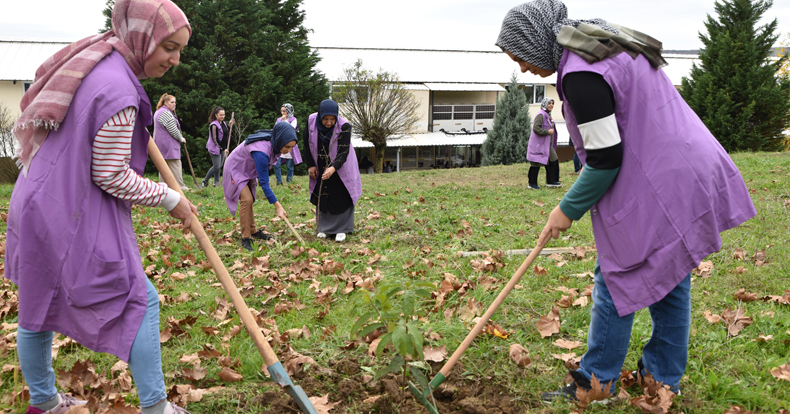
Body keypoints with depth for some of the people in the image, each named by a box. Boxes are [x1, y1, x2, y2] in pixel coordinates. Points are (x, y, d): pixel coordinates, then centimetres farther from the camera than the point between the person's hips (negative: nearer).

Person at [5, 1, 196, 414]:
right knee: (141, 302, -1)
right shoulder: (118, 91, -24)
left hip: (39, 206, 10)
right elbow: (111, 176, -20)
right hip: (75, 221, -10)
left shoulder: (93, 60, 7)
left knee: (39, 306, 19)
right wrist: (170, 199, -10)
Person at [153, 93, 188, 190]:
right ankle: (180, 187, -9)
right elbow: (173, 131, -17)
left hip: (161, 144, 11)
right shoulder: (166, 113, -16)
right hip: (168, 144, -11)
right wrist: (181, 139, -2)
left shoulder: (158, 112, 20)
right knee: (175, 165, -9)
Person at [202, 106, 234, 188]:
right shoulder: (213, 125, -15)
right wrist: (223, 149, -19)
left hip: (223, 148, 7)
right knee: (216, 166, -8)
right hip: (215, 148, -7)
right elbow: (215, 139, -17)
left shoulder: (223, 123, 10)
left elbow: (226, 134, 19)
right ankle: (205, 181, 8)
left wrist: (230, 125, 6)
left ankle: (216, 182, 13)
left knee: (220, 166, 7)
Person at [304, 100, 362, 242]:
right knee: (321, 196, 9)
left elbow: (343, 152, -31)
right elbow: (307, 144, -3)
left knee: (341, 197, -1)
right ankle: (324, 228, 23)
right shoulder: (311, 121, -17)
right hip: (320, 167, 3)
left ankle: (341, 230, 12)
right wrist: (310, 165, -5)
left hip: (340, 167, -3)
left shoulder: (344, 126, -27)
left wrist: (333, 168, -47)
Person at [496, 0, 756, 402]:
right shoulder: (608, 44, 12)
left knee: (617, 279, 1)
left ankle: (594, 385, 15)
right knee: (668, 278, 16)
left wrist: (568, 209, -6)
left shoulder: (580, 74, -21)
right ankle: (664, 379, 30)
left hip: (654, 190, -10)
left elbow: (605, 159, -20)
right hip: (686, 175, 10)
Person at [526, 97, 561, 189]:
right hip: (539, 145, -10)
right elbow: (536, 128, -24)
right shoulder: (541, 115, -15)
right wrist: (548, 131, -19)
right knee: (536, 164, -3)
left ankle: (551, 181, 16)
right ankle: (532, 184, 6)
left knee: (553, 161, 8)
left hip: (547, 144, 10)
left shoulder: (548, 115, 16)